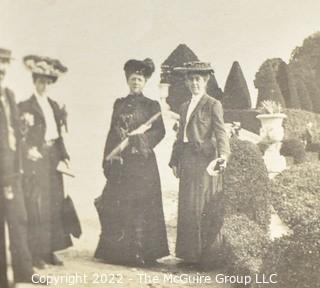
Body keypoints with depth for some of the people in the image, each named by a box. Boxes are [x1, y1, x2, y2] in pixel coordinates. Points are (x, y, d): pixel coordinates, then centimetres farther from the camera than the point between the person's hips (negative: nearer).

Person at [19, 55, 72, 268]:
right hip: (35, 161, -6)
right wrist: (28, 149, -22)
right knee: (36, 205, -5)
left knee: (55, 205, 7)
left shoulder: (54, 106, 17)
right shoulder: (25, 106, -1)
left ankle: (50, 250, 15)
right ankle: (36, 252, 2)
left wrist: (64, 155, 8)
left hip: (53, 160, 6)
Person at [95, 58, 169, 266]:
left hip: (142, 161, -3)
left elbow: (160, 131, -1)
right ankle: (117, 251, 10)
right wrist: (107, 159, 5)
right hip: (120, 161, 3)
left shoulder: (152, 105, 6)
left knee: (141, 205, -4)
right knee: (116, 205, 1)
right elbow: (112, 132, 13)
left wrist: (140, 135, -14)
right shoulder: (119, 104, 15)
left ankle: (141, 252, 3)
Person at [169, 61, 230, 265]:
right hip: (187, 161, 7)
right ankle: (189, 254, 15)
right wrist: (175, 161, 15)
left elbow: (221, 133, -10)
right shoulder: (185, 107, 20)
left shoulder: (213, 105, -1)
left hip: (204, 160, -7)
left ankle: (204, 254, 2)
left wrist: (223, 155, -26)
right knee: (186, 208, 7)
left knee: (202, 208, -7)